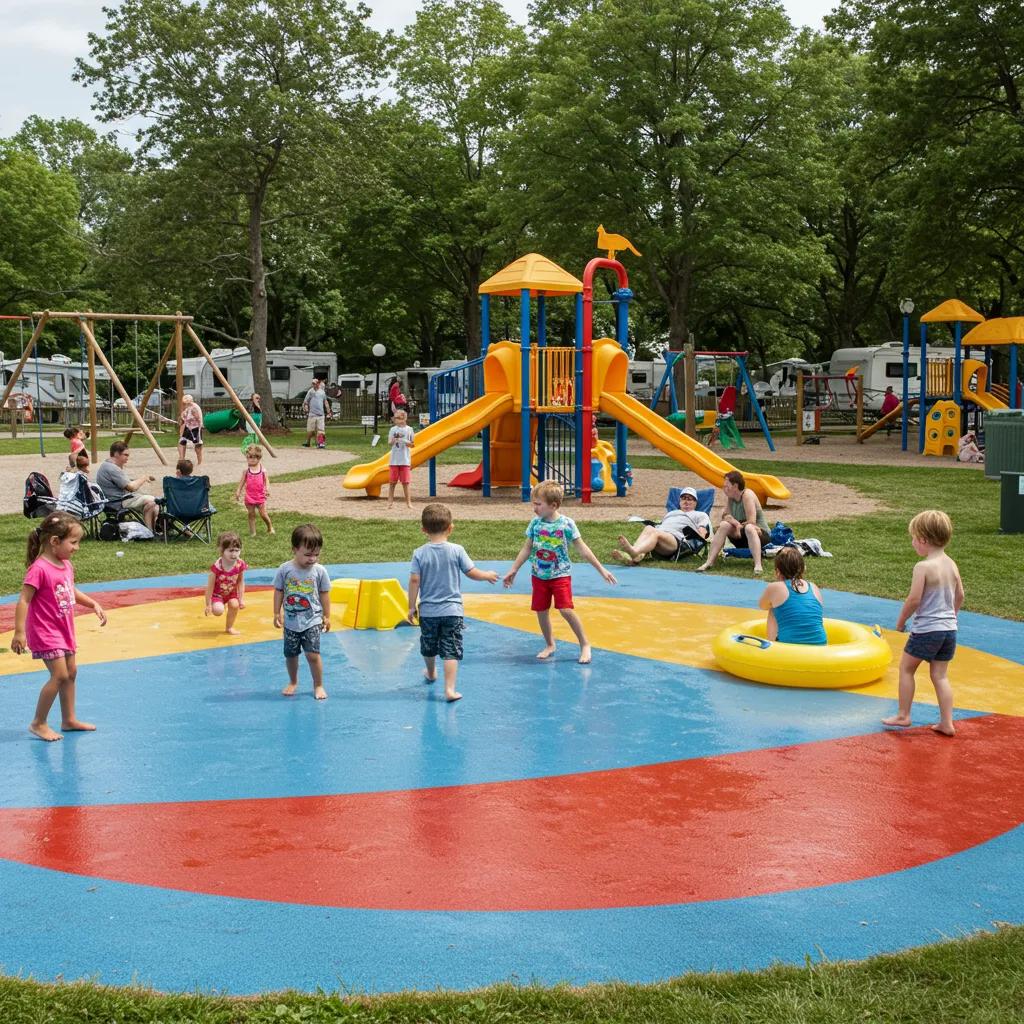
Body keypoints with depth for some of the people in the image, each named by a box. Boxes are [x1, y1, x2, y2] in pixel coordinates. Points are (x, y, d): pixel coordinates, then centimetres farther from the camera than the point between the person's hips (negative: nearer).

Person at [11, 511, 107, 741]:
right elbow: (24, 601, -23)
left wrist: (93, 604, 10)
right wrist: (19, 632, -26)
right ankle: (38, 724, 2)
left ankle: (69, 720, 29)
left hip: (64, 629, 9)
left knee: (70, 672, 15)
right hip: (45, 631, -9)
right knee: (59, 675, -12)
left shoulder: (66, 565, 4)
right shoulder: (39, 569, -23)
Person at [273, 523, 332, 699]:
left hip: (312, 621, -2)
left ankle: (318, 685, 7)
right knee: (290, 654, 13)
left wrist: (326, 616, 5)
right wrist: (277, 614, 1)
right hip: (290, 621, 2)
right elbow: (279, 591, 2)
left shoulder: (319, 571, -8)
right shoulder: (285, 570, -8)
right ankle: (293, 682, 36)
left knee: (313, 654, -10)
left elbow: (324, 594, 2)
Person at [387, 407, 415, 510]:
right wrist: (393, 441, -20)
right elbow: (389, 444, 1)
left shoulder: (409, 429, 3)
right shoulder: (393, 429, 4)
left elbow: (413, 445, 5)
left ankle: (408, 502, 7)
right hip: (394, 459, 1)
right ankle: (390, 501, 8)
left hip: (405, 460, -1)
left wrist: (404, 441, -13)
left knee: (405, 482, 1)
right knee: (392, 481, 4)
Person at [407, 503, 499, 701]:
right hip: (452, 610, -2)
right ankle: (450, 688, -10)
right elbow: (472, 573, -4)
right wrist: (488, 575, 17)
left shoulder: (419, 553, -7)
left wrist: (412, 606, 0)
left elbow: (414, 580, -9)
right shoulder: (456, 550, -9)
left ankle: (431, 673, 48)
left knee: (428, 647, 23)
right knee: (451, 651, -1)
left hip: (427, 611, 2)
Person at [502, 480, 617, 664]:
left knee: (565, 609, -14)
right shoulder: (535, 523, -2)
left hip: (560, 575, -4)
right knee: (541, 611, 7)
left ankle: (584, 644, 2)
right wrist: (513, 571, 10)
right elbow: (527, 549, 8)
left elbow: (582, 549, -7)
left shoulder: (566, 524, -13)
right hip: (539, 575, 4)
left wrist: (601, 569, -6)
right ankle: (549, 645, 26)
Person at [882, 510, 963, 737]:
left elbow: (914, 599, -19)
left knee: (906, 668, 11)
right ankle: (947, 723, 10)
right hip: (949, 629, 7)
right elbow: (960, 595, 14)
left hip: (926, 629, -7)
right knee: (940, 675, 12)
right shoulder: (951, 564, 5)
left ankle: (903, 715, 15)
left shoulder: (923, 567, -18)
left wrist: (901, 622, -4)